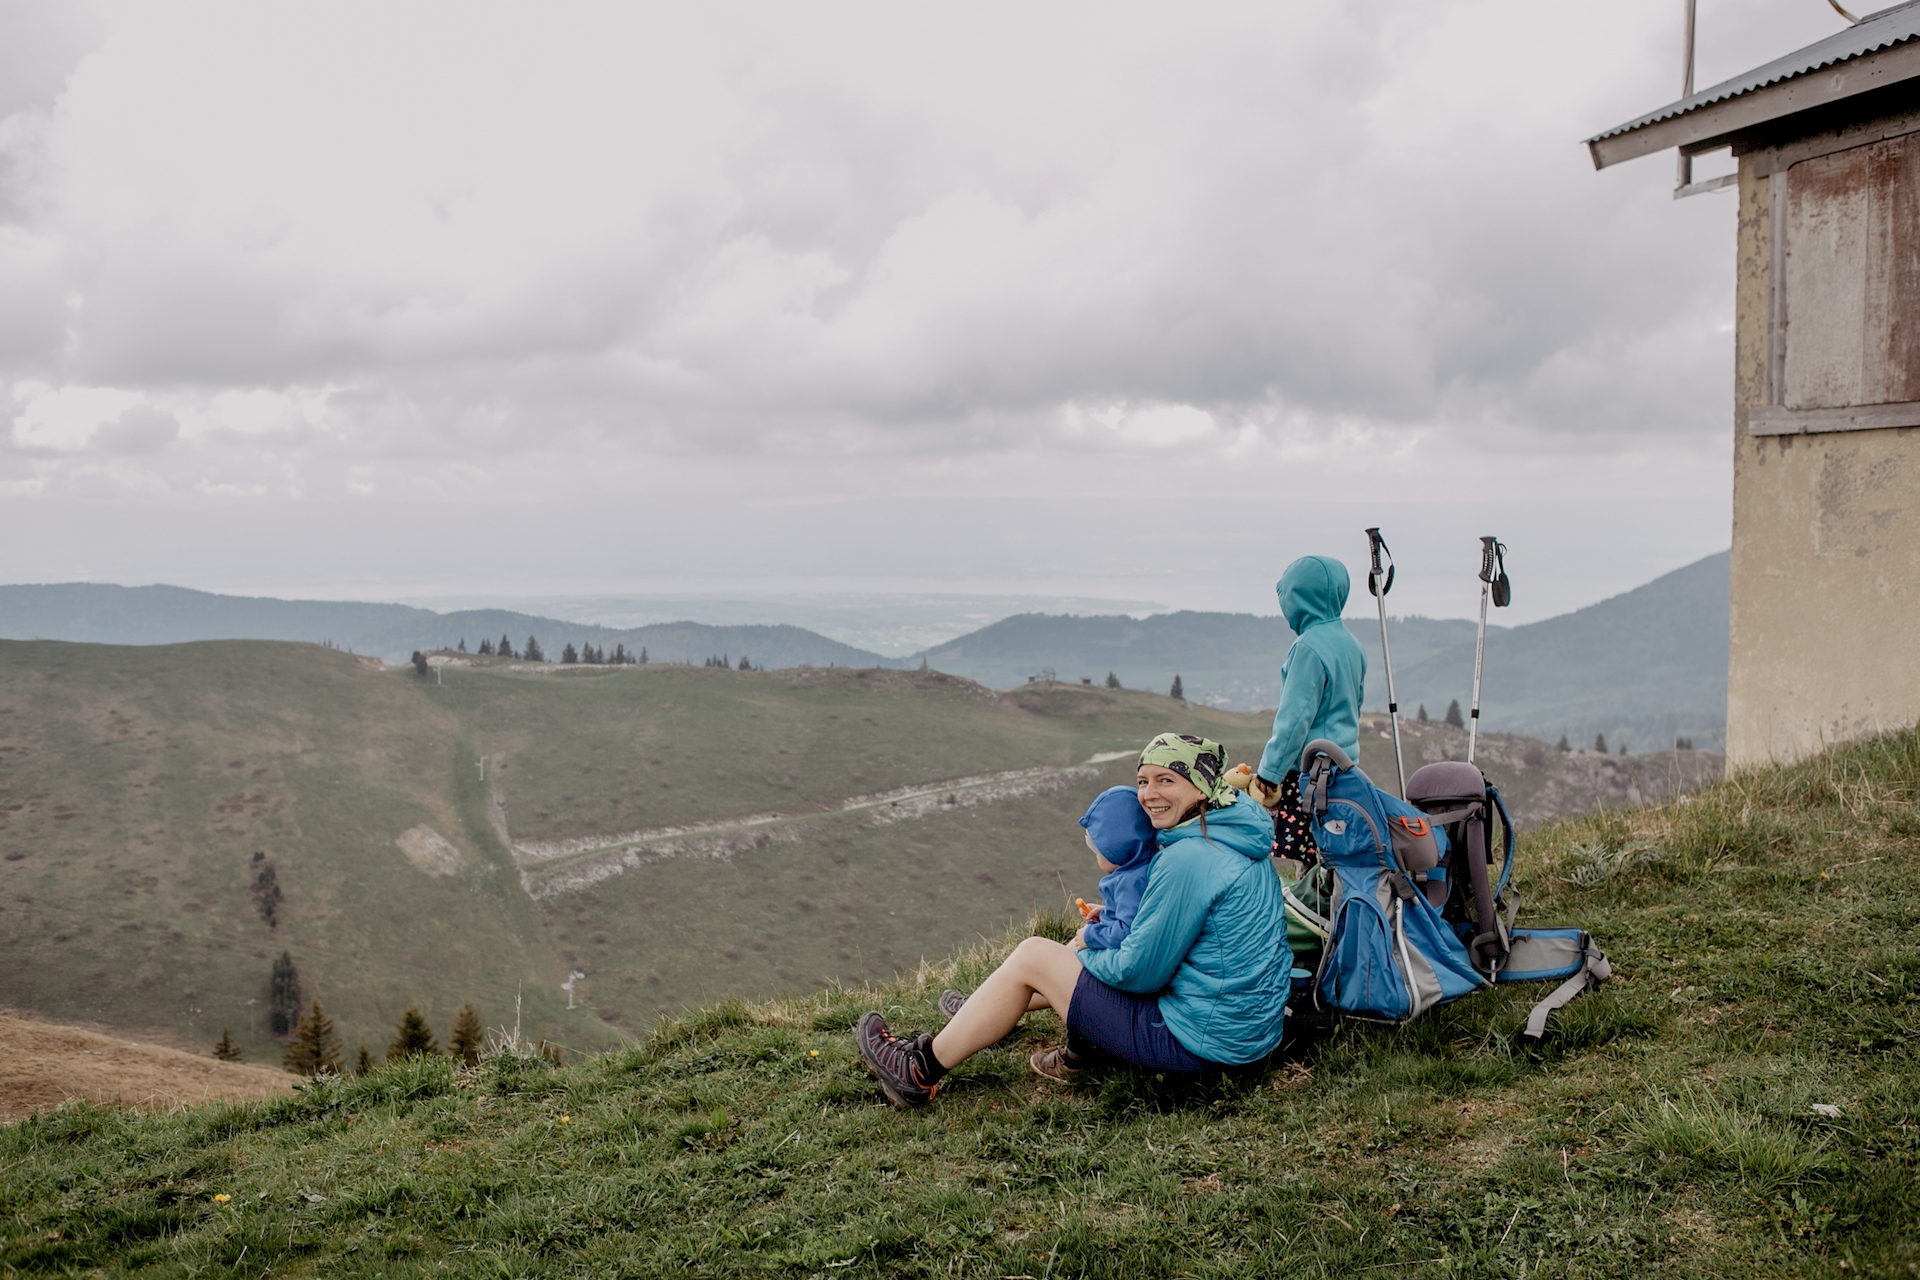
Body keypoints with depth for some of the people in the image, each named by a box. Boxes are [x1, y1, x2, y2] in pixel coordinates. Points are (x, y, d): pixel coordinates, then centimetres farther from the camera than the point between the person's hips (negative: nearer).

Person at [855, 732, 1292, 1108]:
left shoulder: (1188, 860, -23)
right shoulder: (1240, 839, 7)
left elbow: (1139, 970, -19)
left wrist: (1088, 949, 0)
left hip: (1200, 1043, -9)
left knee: (1033, 956, 0)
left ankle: (921, 1070, 12)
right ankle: (986, 1014, 39)